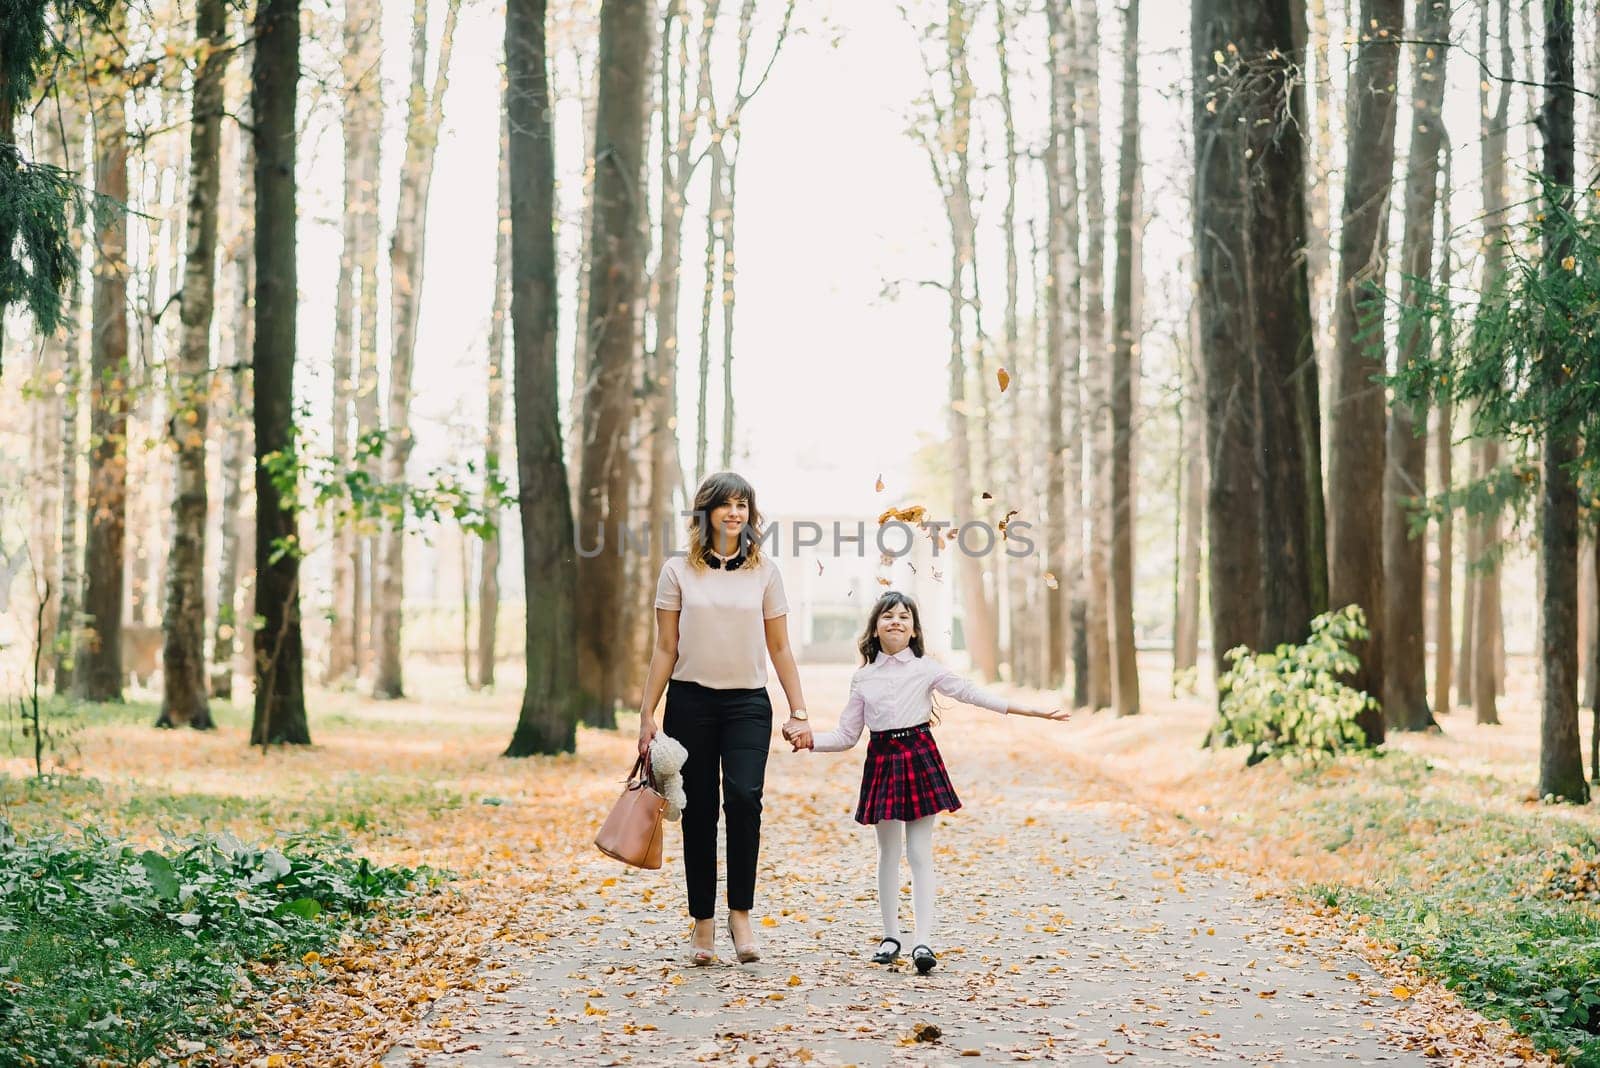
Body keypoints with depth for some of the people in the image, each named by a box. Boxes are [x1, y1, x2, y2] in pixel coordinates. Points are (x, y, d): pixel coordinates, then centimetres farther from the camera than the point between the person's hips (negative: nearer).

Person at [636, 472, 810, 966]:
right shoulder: (678, 570, 4)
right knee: (699, 811, 2)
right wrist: (647, 713, 1)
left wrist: (798, 710, 5)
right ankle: (703, 923, 10)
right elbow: (665, 649, 5)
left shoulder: (764, 570, 6)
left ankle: (741, 913, -10)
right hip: (691, 702, 0)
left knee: (743, 797, -20)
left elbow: (780, 648, 10)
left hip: (747, 703, 0)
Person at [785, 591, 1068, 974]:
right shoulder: (863, 676, 8)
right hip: (882, 760, 2)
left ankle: (923, 941, -8)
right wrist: (810, 739, -7)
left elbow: (971, 694, 0)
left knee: (920, 854, -5)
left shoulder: (926, 669, 2)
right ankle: (890, 936, 18)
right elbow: (847, 735, 10)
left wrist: (1030, 710, -4)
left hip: (919, 758, -2)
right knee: (888, 853, 8)